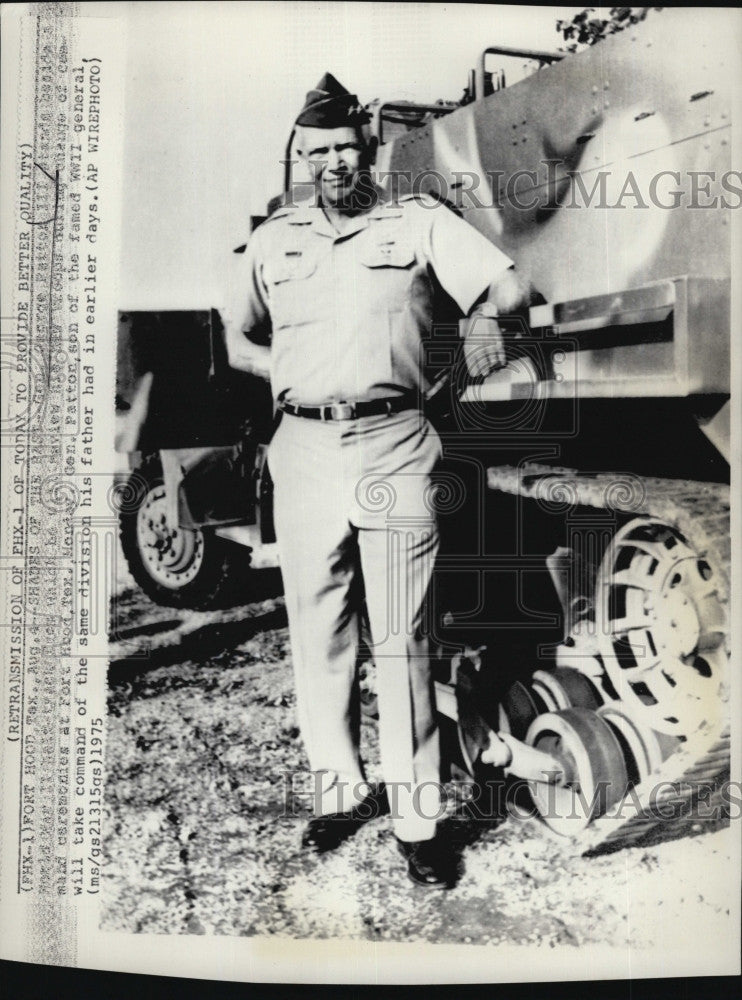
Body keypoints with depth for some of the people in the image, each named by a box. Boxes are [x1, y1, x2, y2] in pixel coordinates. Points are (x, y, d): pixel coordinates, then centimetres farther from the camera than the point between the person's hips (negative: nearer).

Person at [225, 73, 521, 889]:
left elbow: (507, 285, 4)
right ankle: (337, 790, 25)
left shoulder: (419, 221, 8)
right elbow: (238, 344, 22)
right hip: (306, 450, 3)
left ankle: (416, 816, 11)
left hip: (395, 446, -3)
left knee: (401, 639, -1)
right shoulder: (274, 238, 16)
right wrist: (287, 372, 5)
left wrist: (484, 319, -12)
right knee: (317, 635, 8)